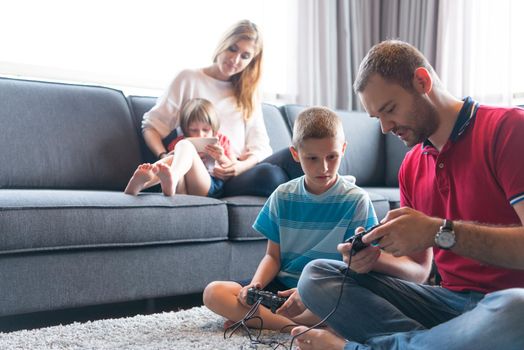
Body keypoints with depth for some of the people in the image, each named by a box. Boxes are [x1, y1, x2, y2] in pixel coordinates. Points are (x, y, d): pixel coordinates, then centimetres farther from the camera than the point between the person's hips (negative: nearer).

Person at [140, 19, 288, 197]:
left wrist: (242, 166, -9)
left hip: (234, 175, 3)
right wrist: (164, 158, -10)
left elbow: (260, 147, 14)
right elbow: (152, 125, 11)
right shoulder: (189, 78, 15)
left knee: (271, 173, -36)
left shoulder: (248, 93, 25)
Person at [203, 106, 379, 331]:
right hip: (282, 286, 4)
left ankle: (258, 319, -22)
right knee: (213, 292, -16)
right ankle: (296, 328, -27)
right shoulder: (283, 196, 7)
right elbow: (273, 256, 10)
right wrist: (255, 286, -11)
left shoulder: (356, 200, -3)